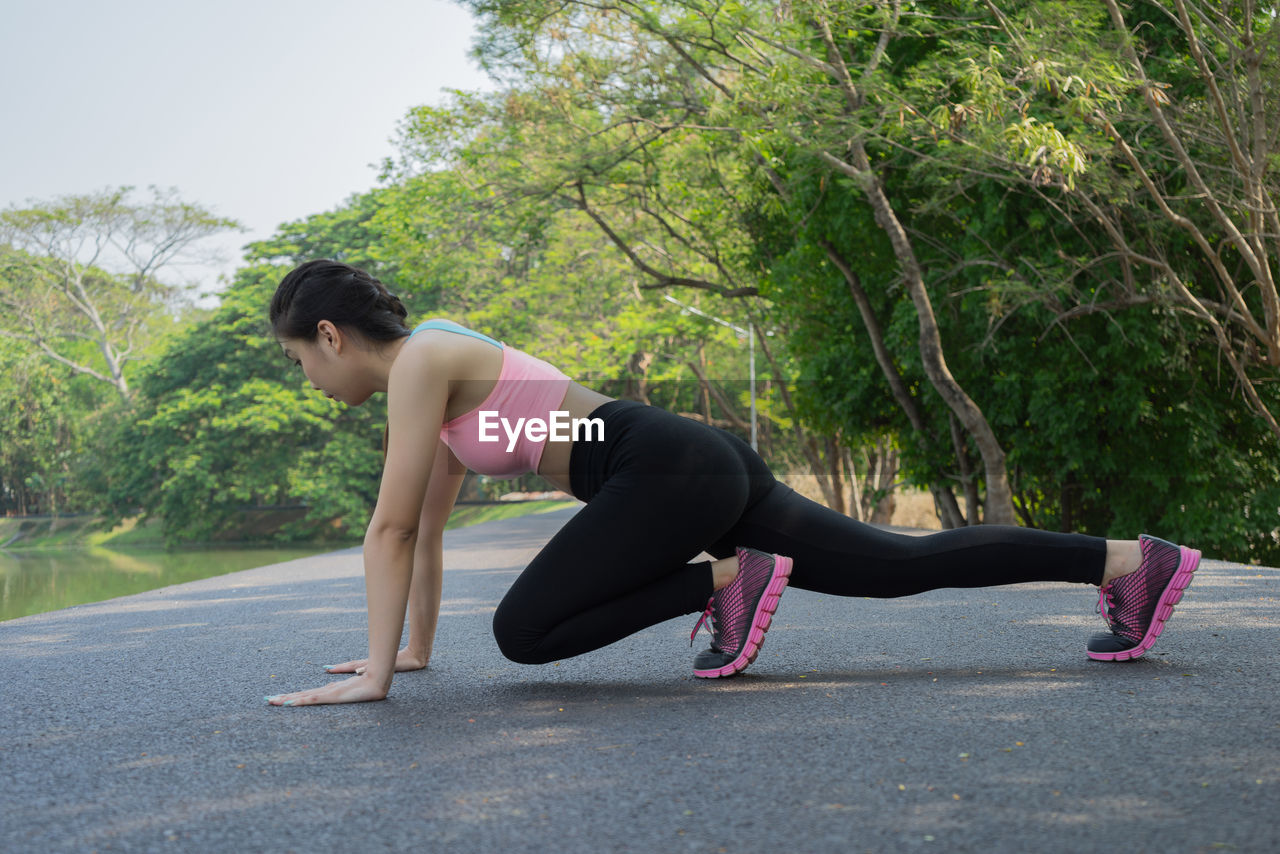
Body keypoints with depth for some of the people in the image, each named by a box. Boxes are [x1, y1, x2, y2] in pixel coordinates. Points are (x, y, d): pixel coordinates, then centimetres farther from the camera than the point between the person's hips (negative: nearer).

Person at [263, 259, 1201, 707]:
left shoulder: (420, 359, -8)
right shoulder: (428, 372, 19)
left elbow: (392, 528, -12)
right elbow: (427, 524, 26)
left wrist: (374, 673, -10)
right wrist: (416, 647, 28)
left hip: (673, 470, -10)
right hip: (698, 470, 10)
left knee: (524, 631, -13)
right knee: (905, 565, 10)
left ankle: (725, 581, -6)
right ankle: (1129, 559, 10)